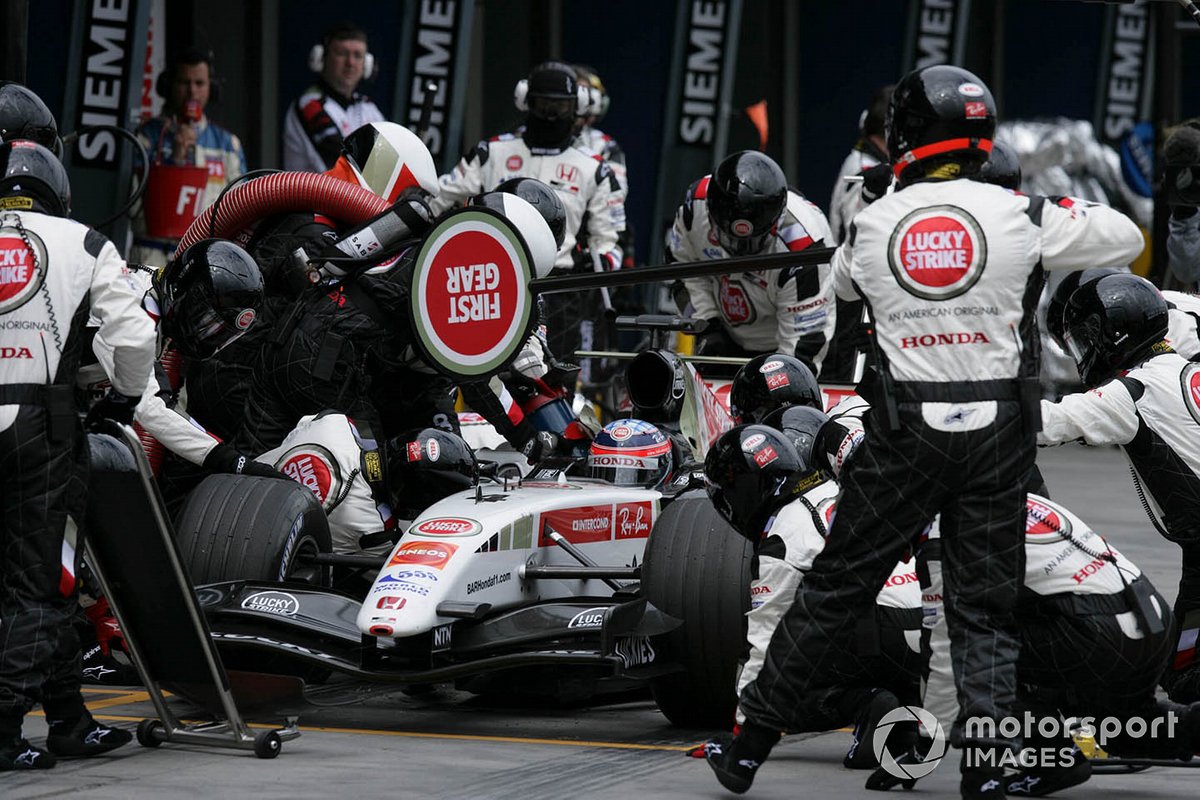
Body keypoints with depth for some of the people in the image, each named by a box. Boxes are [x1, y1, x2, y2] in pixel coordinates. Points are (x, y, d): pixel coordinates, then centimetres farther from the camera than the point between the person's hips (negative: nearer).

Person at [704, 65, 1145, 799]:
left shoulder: (871, 224, 0)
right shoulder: (1019, 215, -6)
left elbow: (842, 279, 23)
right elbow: (1126, 239, 5)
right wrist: (1066, 209, 21)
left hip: (905, 434, 1)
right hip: (997, 434, -1)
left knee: (837, 588, 10)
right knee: (985, 607, 8)